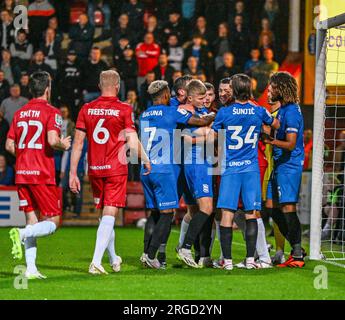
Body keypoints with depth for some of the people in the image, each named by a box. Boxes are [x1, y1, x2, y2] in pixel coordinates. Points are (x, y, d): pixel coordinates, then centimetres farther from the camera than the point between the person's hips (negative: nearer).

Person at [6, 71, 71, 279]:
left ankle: (31, 268, 0)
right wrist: (64, 145, 0)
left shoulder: (20, 113, 12)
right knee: (53, 221, 1)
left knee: (32, 220, 9)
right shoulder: (51, 112, -6)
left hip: (22, 174, 6)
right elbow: (52, 140, -21)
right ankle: (22, 233, -26)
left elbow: (10, 145, 12)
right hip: (42, 175, -6)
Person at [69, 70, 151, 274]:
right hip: (116, 169, -4)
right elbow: (133, 142, -8)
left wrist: (73, 173, 6)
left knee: (106, 214, 18)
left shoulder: (87, 109, 3)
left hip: (95, 169, 4)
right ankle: (96, 262, -17)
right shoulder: (124, 110, -7)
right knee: (109, 215, -5)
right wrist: (146, 161, 9)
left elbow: (78, 143, 2)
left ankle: (114, 259, 30)